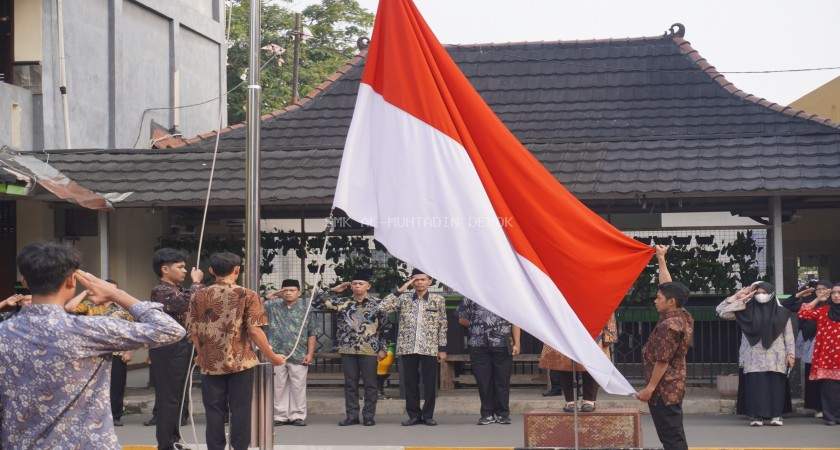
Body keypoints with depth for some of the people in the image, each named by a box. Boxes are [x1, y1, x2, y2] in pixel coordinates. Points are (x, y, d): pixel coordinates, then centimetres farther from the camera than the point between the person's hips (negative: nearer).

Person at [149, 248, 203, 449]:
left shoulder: (176, 290, 18)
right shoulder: (161, 291, -14)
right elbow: (189, 304, -28)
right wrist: (196, 282, -13)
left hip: (180, 349, 10)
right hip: (169, 350, -10)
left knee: (177, 397, 15)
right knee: (168, 398, -6)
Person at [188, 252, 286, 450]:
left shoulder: (199, 296, 0)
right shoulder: (248, 296, -8)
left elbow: (193, 330, 4)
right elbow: (255, 330, -13)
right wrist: (271, 356, -3)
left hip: (210, 363, 2)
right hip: (240, 362, -2)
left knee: (214, 411, 8)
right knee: (240, 410, 5)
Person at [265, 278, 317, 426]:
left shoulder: (305, 309, 5)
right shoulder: (273, 306, 8)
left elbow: (312, 334, 4)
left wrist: (310, 354, -3)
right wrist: (271, 296, 0)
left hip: (299, 356, -1)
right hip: (277, 354, 1)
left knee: (298, 387, 1)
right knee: (278, 387, 6)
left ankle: (298, 416, 9)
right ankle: (280, 416, 14)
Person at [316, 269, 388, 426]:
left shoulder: (378, 304, 2)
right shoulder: (343, 303, 9)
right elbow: (319, 300, 9)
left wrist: (382, 349, -5)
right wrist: (335, 290, 6)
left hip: (369, 350, -3)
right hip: (347, 350, 3)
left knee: (370, 384, 2)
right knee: (350, 384, 6)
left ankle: (369, 416, 8)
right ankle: (351, 416, 12)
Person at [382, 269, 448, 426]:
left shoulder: (438, 300, 7)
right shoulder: (404, 299, 7)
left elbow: (443, 326, 7)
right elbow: (383, 307, -5)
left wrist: (442, 348, 2)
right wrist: (399, 290, -7)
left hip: (430, 348, -1)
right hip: (407, 348, 1)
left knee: (430, 384, 1)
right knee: (410, 383, 4)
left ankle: (428, 415, 11)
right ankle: (413, 415, 14)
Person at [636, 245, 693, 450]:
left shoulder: (668, 326, -19)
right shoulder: (683, 317, 7)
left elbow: (662, 361, -21)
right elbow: (669, 287, 18)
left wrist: (650, 388, -18)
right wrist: (661, 260, 23)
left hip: (663, 389, -10)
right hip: (674, 387, 10)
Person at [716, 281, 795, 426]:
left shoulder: (781, 313, 6)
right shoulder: (746, 311, 6)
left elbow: (789, 335, 7)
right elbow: (721, 311, 0)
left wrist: (791, 354, 0)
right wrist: (737, 297, -1)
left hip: (775, 357, 0)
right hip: (754, 358, 0)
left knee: (775, 385, -2)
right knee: (755, 385, -6)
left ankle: (775, 415, 6)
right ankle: (757, 416, -1)